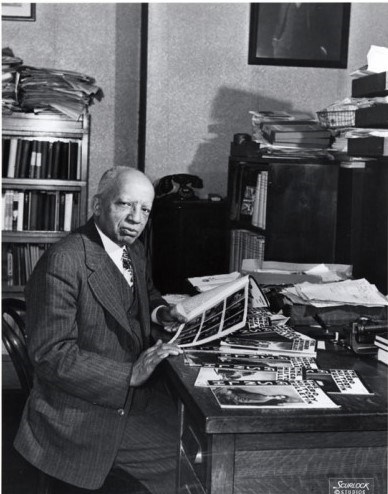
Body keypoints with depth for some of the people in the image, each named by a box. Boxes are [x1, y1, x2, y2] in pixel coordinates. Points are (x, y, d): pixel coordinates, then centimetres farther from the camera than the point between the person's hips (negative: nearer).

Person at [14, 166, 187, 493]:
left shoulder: (134, 251, 7)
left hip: (136, 392, 9)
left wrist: (162, 311, 4)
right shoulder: (62, 263, -21)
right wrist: (130, 374, -26)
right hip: (83, 412, -8)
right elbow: (51, 354, -23)